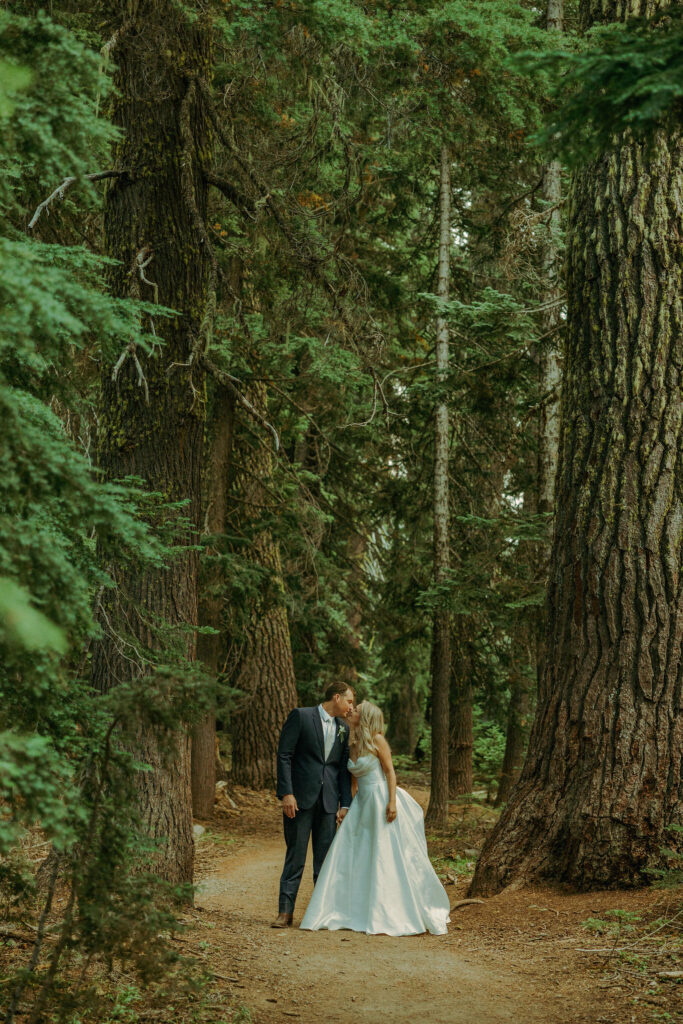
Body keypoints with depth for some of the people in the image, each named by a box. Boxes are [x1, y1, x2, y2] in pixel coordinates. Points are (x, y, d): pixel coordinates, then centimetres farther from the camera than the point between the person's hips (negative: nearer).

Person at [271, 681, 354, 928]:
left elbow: (344, 768, 14)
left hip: (328, 801, 4)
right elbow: (284, 755, -6)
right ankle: (285, 911, 4)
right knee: (295, 855, -2)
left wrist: (345, 804, 6)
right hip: (300, 797, -4)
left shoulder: (344, 728, 13)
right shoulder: (301, 716, -2)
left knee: (326, 857, 5)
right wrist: (287, 793, -13)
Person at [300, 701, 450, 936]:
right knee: (347, 855, 2)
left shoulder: (376, 740, -7)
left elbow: (390, 771, -9)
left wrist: (392, 802, -17)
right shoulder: (353, 745, 12)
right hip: (362, 803, 7)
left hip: (382, 800, -7)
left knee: (387, 858, -3)